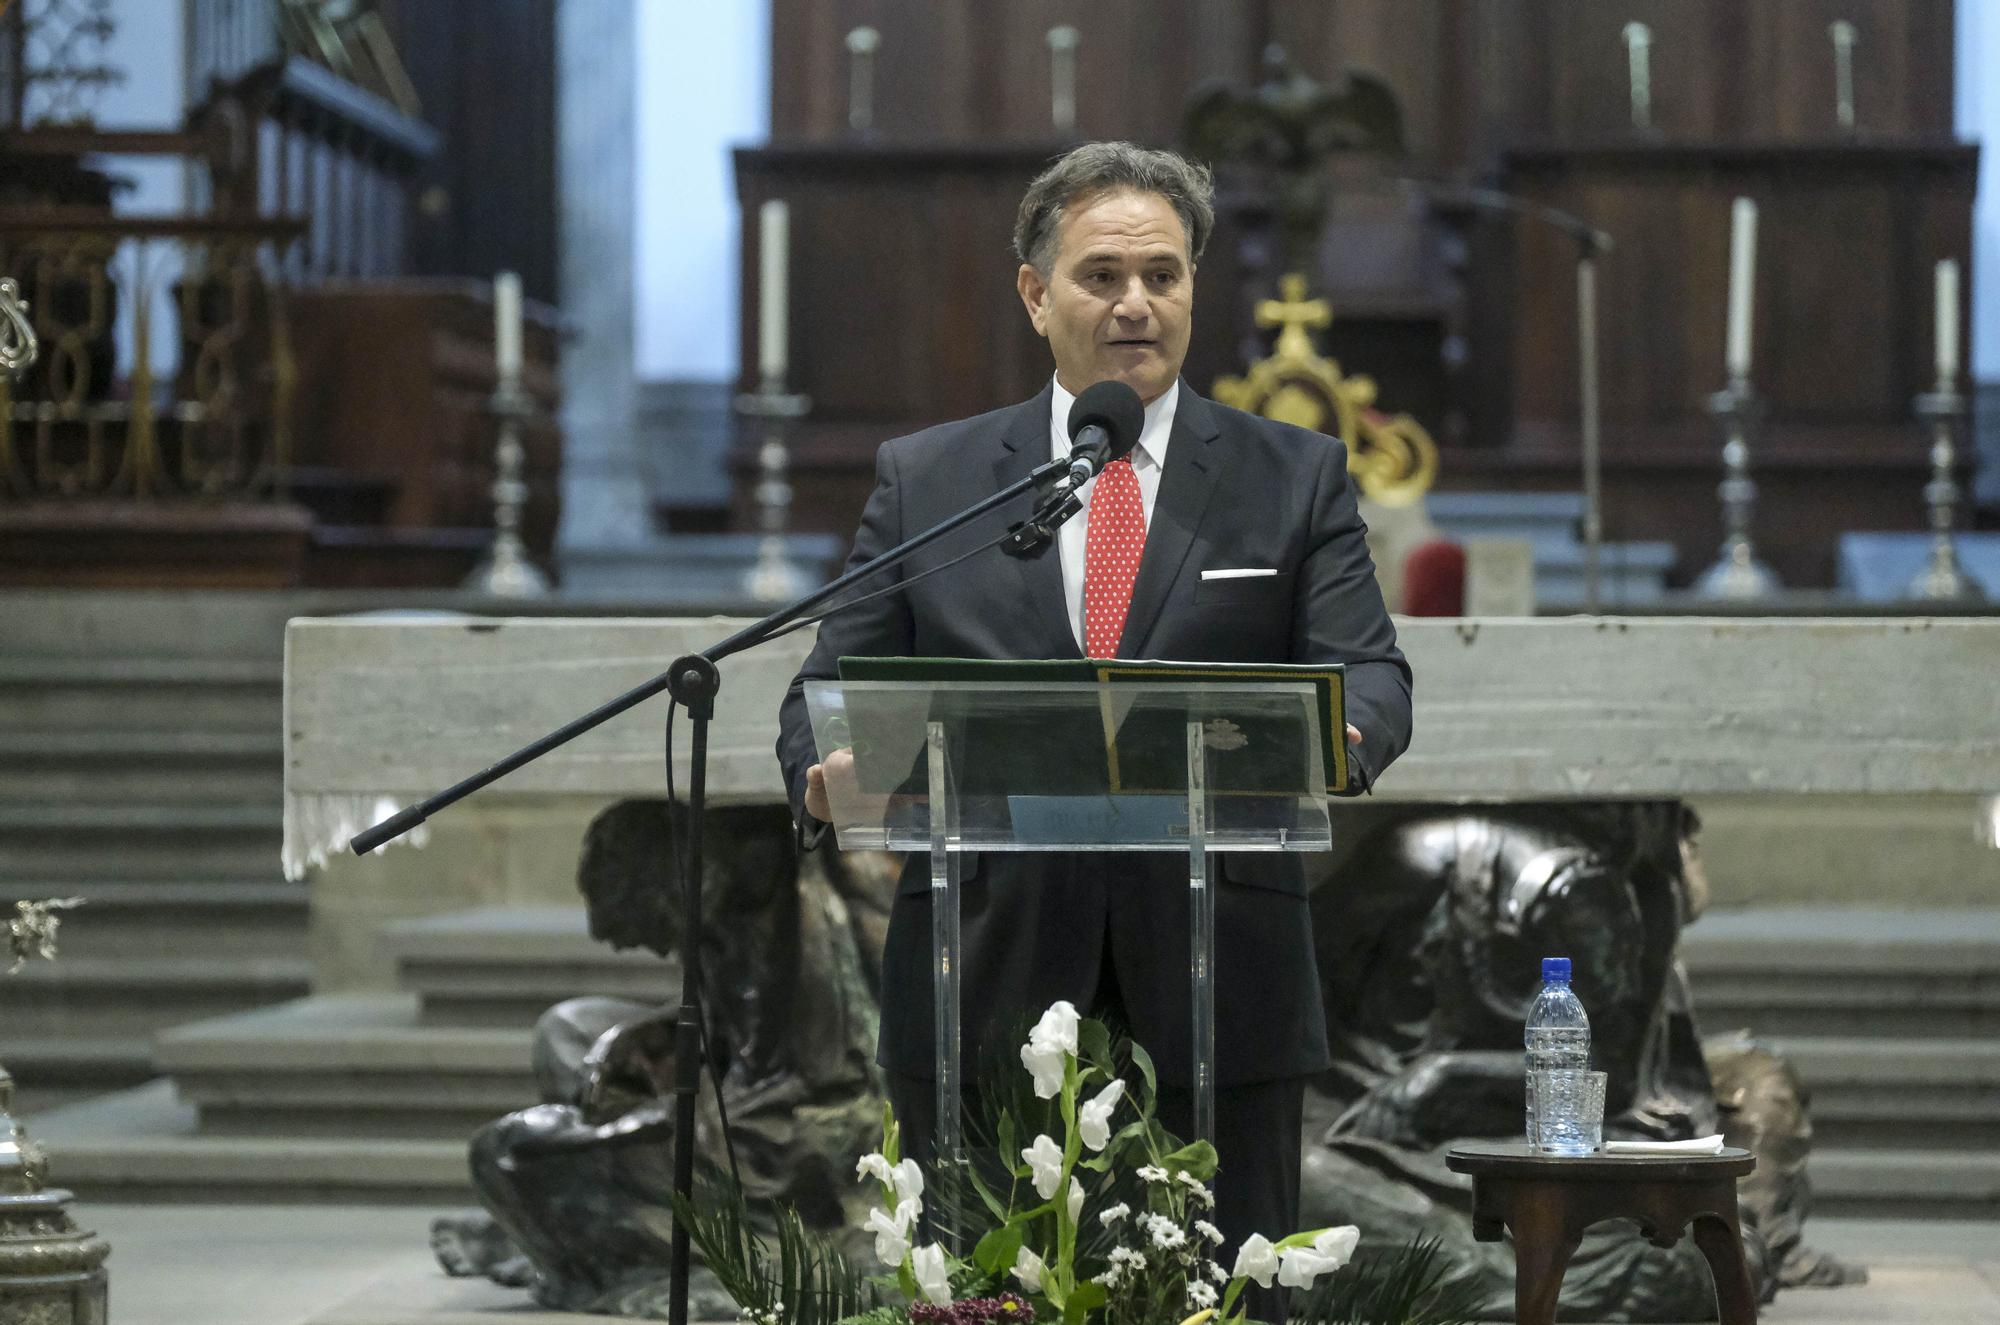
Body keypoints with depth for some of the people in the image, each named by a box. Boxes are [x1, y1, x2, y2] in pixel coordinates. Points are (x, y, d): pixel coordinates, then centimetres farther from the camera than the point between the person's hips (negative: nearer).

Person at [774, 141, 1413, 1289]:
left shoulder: (1296, 477, 10)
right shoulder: (923, 480, 12)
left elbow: (1371, 672, 1)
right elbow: (835, 686, 9)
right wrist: (829, 773, -15)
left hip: (1218, 981, 0)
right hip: (988, 983, 0)